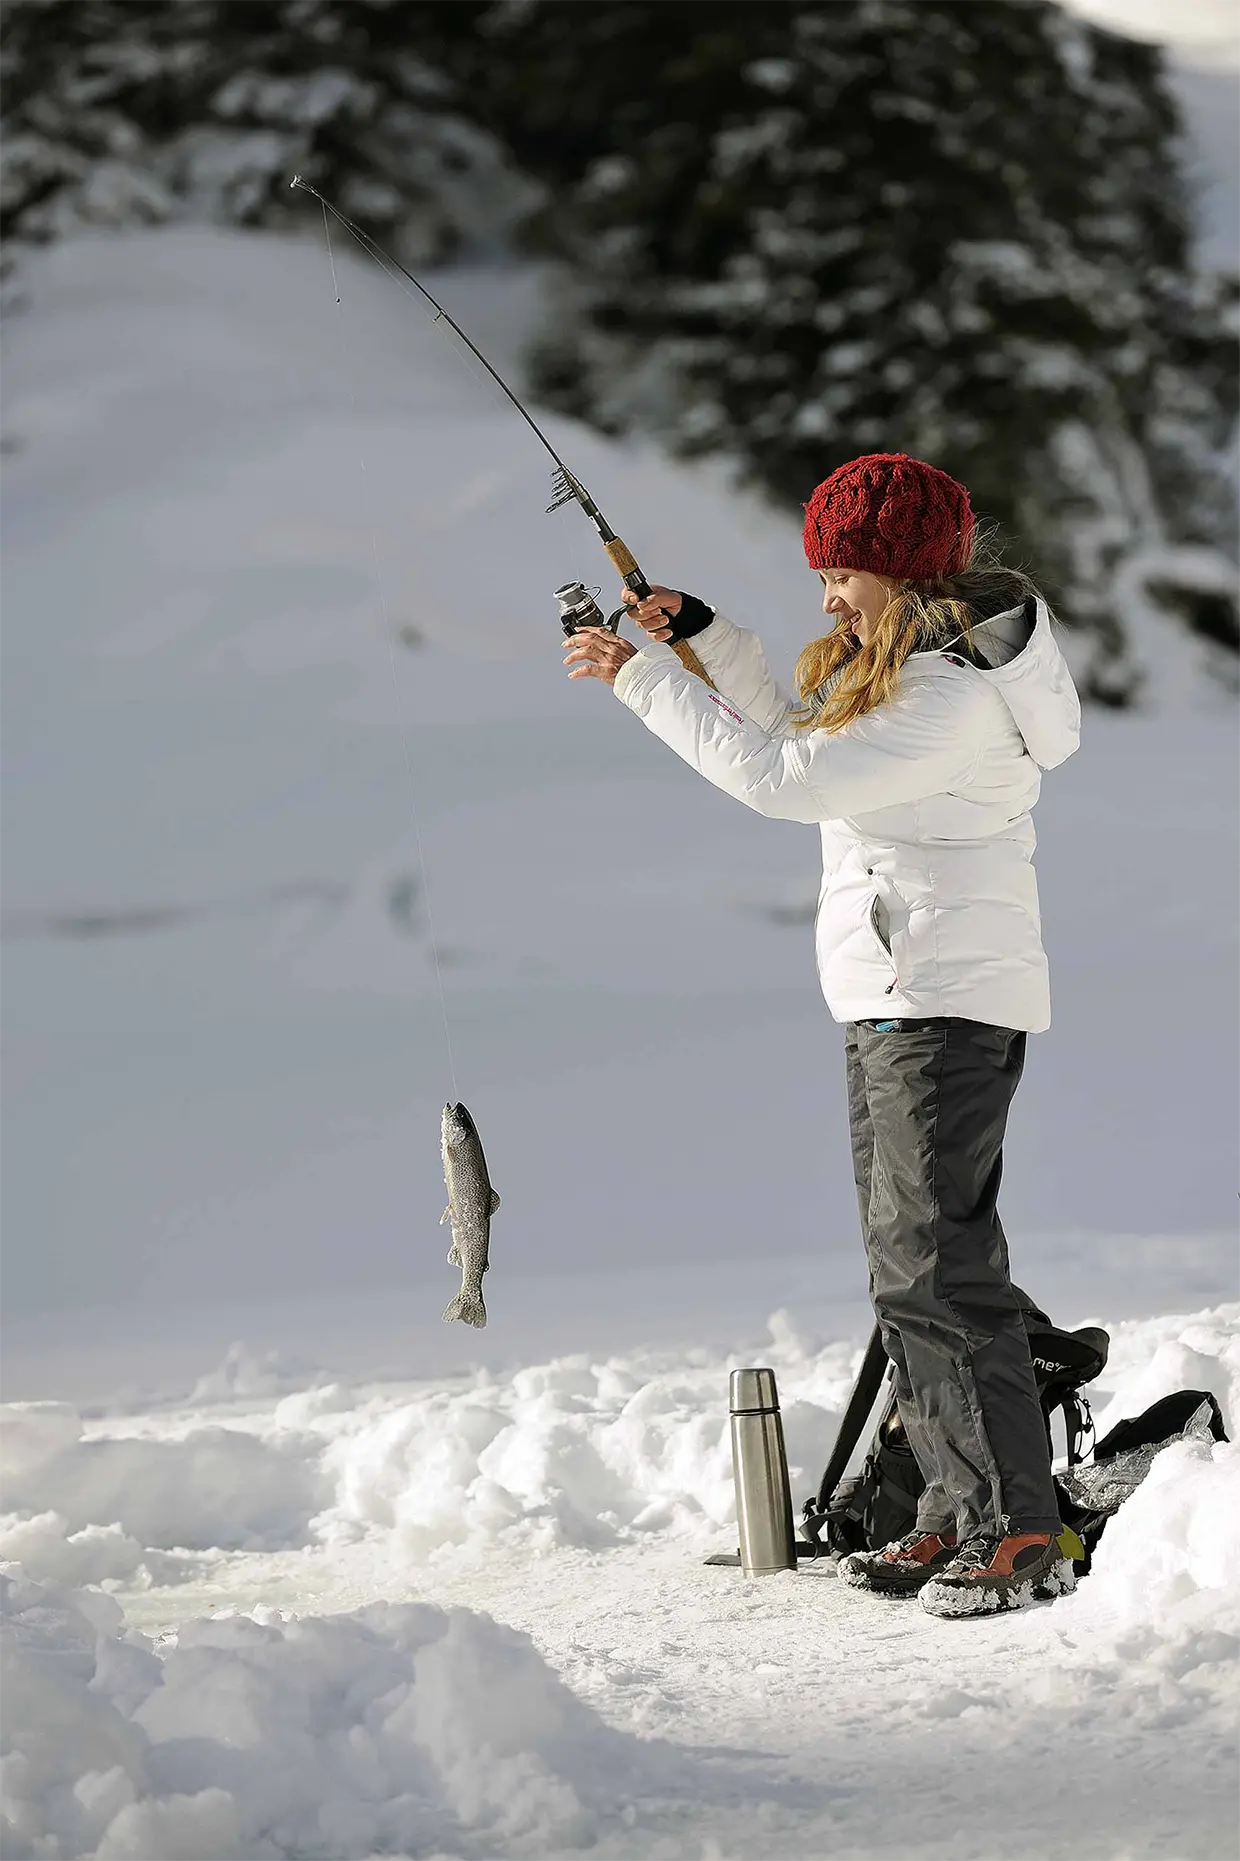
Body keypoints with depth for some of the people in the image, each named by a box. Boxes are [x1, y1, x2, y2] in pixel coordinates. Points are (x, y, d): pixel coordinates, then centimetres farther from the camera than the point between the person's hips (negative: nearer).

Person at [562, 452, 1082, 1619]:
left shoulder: (953, 696, -20)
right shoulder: (889, 659, 12)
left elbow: (782, 780, -22)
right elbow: (796, 731, 23)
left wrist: (643, 681, -14)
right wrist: (704, 639, 10)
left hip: (948, 1006, -11)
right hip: (886, 1000, 11)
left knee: (935, 1263, -13)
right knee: (906, 1271, 11)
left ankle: (1023, 1533, -11)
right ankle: (958, 1517, 15)